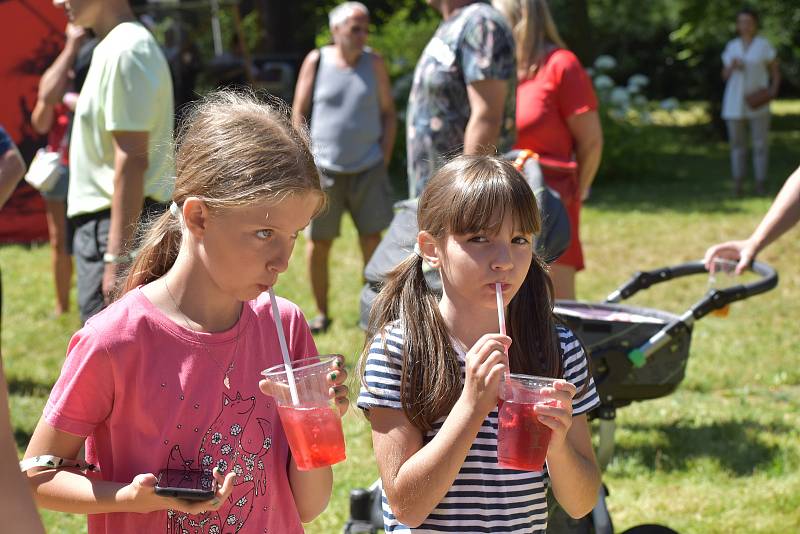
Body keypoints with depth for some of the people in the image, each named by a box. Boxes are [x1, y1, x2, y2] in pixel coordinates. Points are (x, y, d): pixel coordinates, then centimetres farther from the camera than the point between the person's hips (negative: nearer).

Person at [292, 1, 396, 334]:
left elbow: (388, 113, 8)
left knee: (372, 239, -2)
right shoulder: (316, 62, 0)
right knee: (318, 243, 3)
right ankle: (322, 313, 16)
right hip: (324, 169, 0)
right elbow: (299, 113, 4)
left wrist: (384, 159, 1)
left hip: (368, 169, 1)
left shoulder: (374, 63, 2)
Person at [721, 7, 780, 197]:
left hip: (757, 101, -2)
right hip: (735, 102, 2)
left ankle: (760, 183, 2)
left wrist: (773, 90, -13)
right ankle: (737, 184, 6)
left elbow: (776, 72, 4)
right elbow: (725, 75, 13)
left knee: (761, 143, -4)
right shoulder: (732, 46, 9)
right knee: (737, 142, 2)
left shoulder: (764, 45, 1)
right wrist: (732, 66, -8)